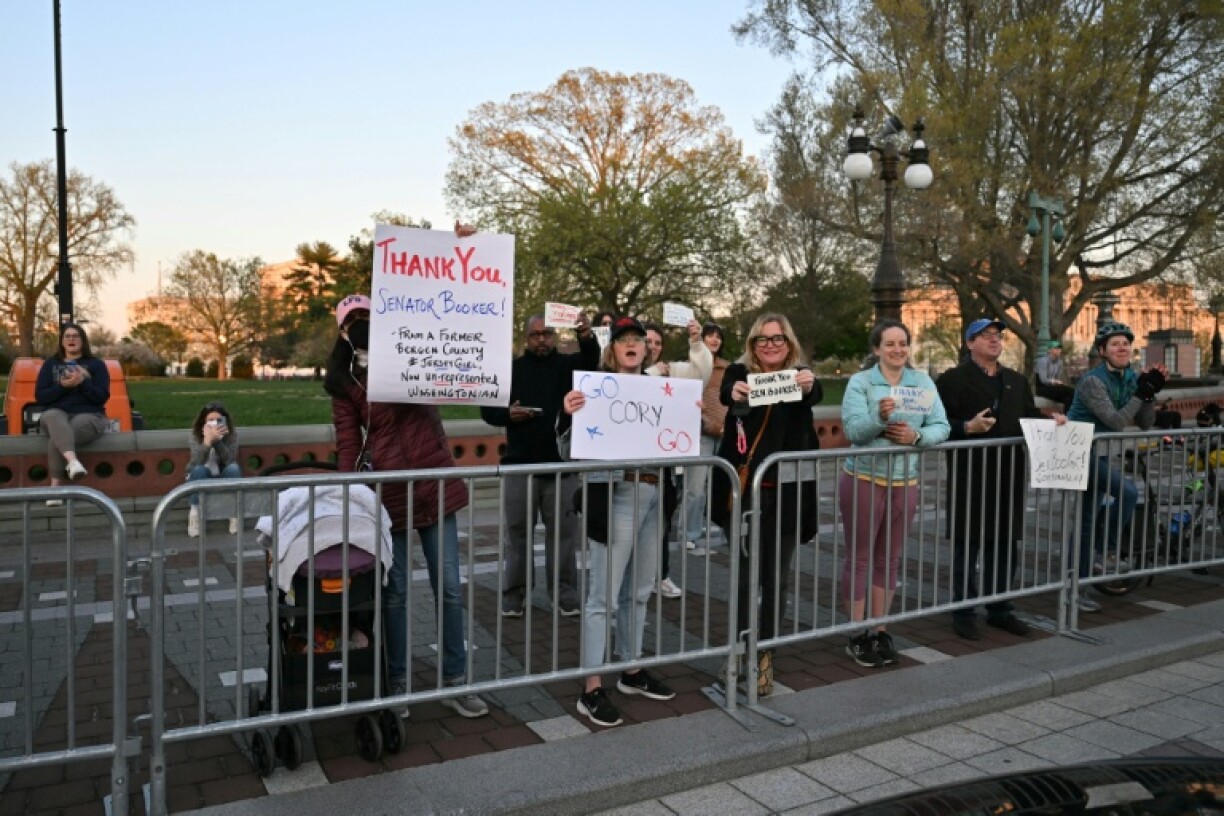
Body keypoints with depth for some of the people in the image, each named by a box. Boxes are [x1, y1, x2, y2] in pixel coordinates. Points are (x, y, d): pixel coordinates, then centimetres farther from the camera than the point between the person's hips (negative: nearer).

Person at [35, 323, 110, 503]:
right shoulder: (50, 364, 17)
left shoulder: (96, 364, 10)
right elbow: (40, 397, 7)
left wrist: (83, 383, -17)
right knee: (53, 417, -39)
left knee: (55, 441, -34)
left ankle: (56, 488, -36)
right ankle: (73, 460, -63)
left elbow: (102, 397, -1)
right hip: (56, 414, 1)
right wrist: (62, 386, -11)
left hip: (88, 415, -1)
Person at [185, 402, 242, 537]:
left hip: (223, 479, 0)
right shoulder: (196, 434, -15)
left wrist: (217, 440, -38)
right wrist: (208, 439, -45)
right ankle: (194, 512, -22)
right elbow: (197, 461, -31)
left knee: (233, 468, -30)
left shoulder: (231, 433, -13)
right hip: (201, 479, 0)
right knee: (199, 470, -32)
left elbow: (229, 460, -27)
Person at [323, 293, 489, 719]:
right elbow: (348, 444, -2)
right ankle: (397, 684, 22)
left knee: (449, 587, 4)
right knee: (394, 592, 7)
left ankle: (455, 681, 17)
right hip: (387, 493, -1)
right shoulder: (344, 382, 3)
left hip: (436, 486, 1)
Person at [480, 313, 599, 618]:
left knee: (562, 531, 6)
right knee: (518, 531, 7)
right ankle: (514, 594, 17)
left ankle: (565, 592, 17)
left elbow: (591, 360, -18)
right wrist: (508, 414, -14)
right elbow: (487, 410, 8)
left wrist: (587, 337, -39)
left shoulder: (567, 364, 5)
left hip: (561, 464, 0)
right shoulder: (511, 369, 6)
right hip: (519, 464, 0)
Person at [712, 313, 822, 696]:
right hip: (744, 490, -1)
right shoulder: (740, 371, 2)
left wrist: (809, 385, -44)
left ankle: (764, 654, 21)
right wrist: (734, 393, -46)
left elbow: (815, 395, -19)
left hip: (786, 492, 1)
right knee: (746, 576, 2)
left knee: (773, 578, 8)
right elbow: (725, 393, -21)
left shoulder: (799, 374, 4)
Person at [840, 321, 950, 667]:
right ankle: (857, 635, 15)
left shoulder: (924, 382, 4)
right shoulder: (860, 382, -6)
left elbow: (941, 427, -1)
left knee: (889, 559, 13)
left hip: (905, 482, 4)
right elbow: (853, 430, -17)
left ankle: (880, 632, 25)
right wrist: (880, 417, -35)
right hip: (864, 480, -4)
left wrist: (916, 436, -21)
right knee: (859, 558, 4)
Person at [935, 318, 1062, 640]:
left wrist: (1051, 420, 1)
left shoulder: (1017, 381, 17)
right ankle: (963, 612, 13)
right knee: (967, 545, 2)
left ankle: (1000, 609, 27)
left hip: (1009, 475, 6)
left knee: (1005, 544, 14)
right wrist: (967, 427, -25)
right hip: (970, 476, -6)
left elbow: (1030, 417, 20)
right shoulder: (952, 380, -4)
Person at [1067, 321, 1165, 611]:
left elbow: (1144, 423, 2)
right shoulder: (1092, 380, -16)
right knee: (1127, 491, -27)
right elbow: (1114, 420, -22)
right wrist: (1141, 392, -20)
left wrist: (1151, 393, -11)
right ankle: (1107, 549, -7)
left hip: (1101, 454, 8)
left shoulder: (1130, 378, 5)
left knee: (1088, 522, 11)